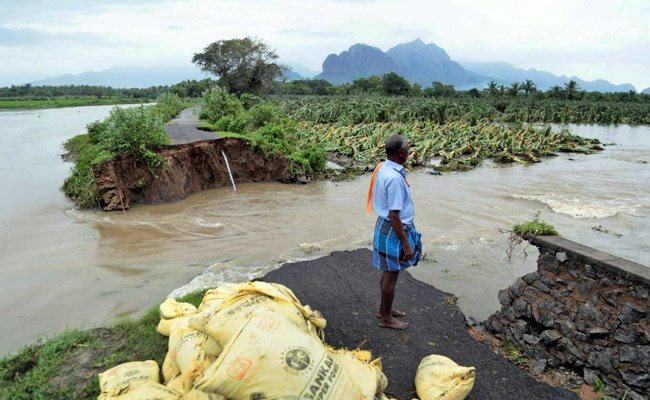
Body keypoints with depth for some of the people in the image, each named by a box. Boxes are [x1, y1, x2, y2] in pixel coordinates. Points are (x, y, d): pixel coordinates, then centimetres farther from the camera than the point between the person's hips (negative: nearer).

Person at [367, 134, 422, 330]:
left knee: (388, 271, 22)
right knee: (391, 275, 6)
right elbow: (394, 216, -26)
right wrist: (406, 243, -20)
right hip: (393, 230, -10)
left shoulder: (384, 168, 3)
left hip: (384, 225, 10)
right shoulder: (394, 178, -27)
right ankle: (386, 318, 23)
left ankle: (384, 309, 39)